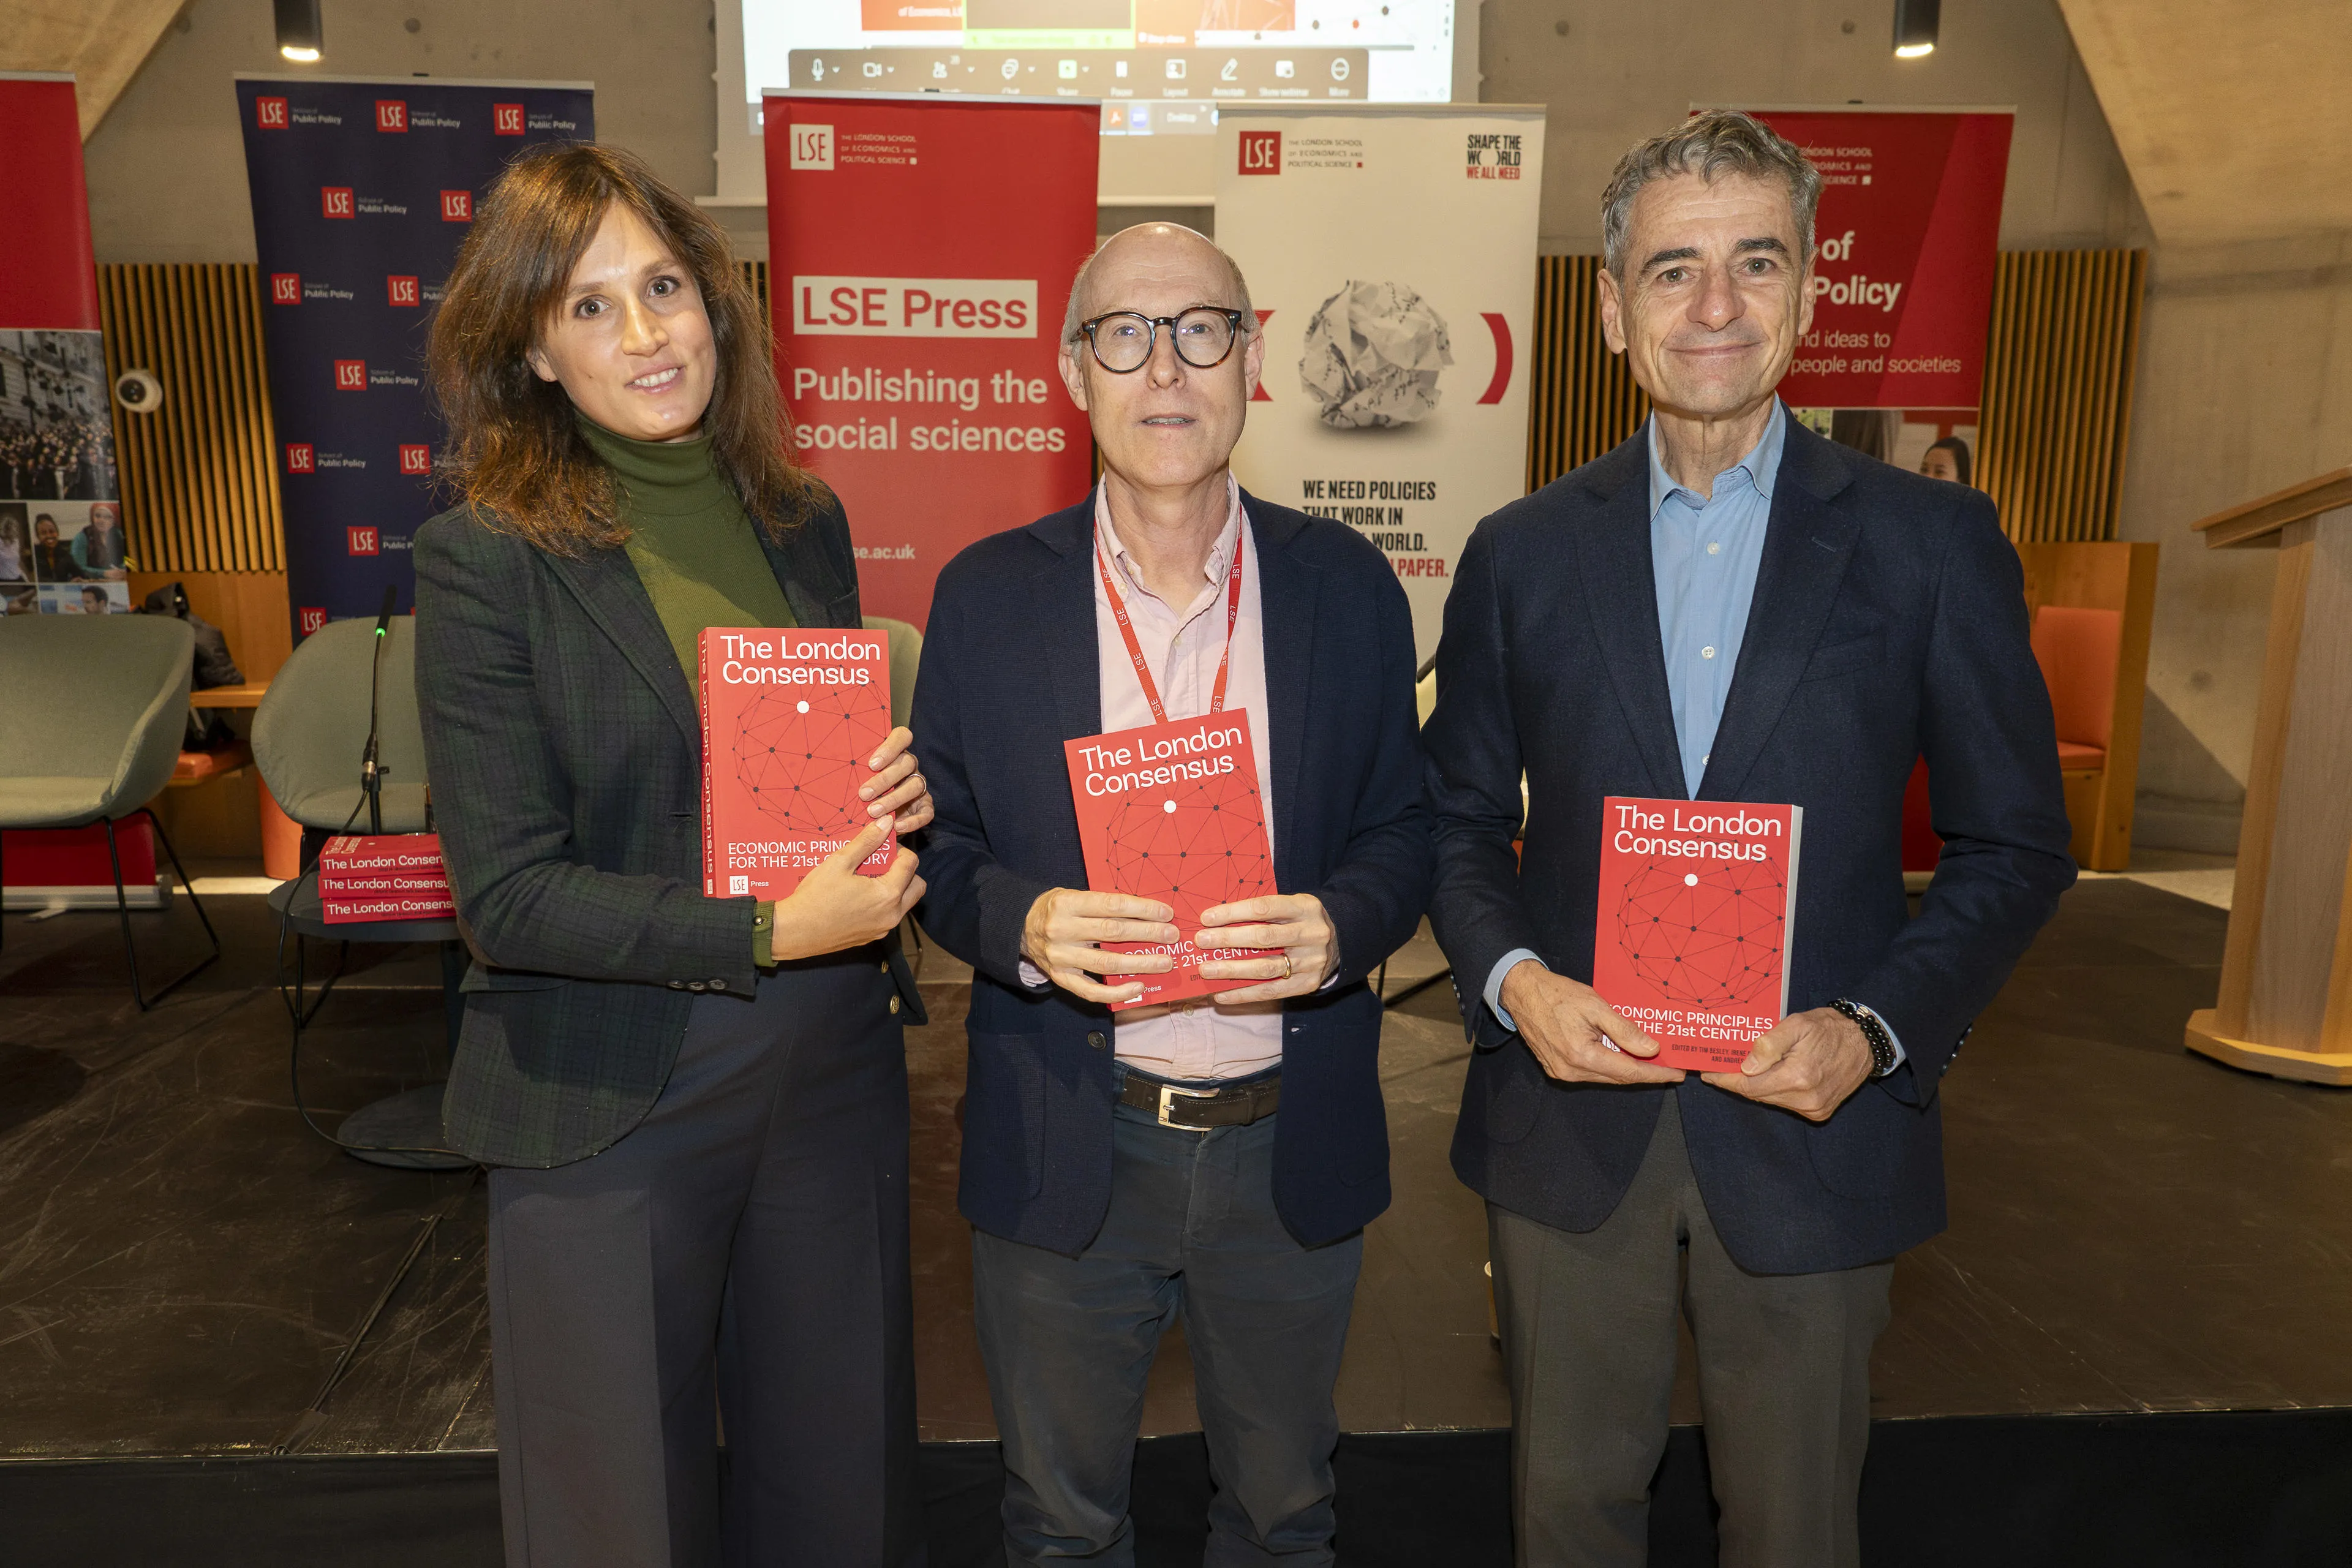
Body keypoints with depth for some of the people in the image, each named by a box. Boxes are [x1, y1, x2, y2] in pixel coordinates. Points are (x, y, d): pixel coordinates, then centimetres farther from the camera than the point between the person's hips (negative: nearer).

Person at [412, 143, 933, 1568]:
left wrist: (895, 793, -6)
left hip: (834, 1074, 5)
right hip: (609, 1103, -4)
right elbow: (506, 893, -15)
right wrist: (769, 932, -22)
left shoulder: (806, 524, 4)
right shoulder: (488, 562, -11)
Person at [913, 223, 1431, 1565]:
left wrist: (1337, 928, -20)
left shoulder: (1351, 586, -2)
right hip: (1064, 1147, 0)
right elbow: (940, 850, -1)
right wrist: (1028, 925, -22)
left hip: (1293, 1145, 1)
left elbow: (1403, 834, 2)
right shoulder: (986, 596, -4)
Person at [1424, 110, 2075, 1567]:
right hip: (1570, 1112, 1)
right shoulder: (1523, 554, 2)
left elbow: (2016, 844, 0)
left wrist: (1876, 1030, -14)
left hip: (1812, 1129, 0)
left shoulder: (1933, 542, -2)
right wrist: (1511, 978, -12)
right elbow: (1459, 817, 6)